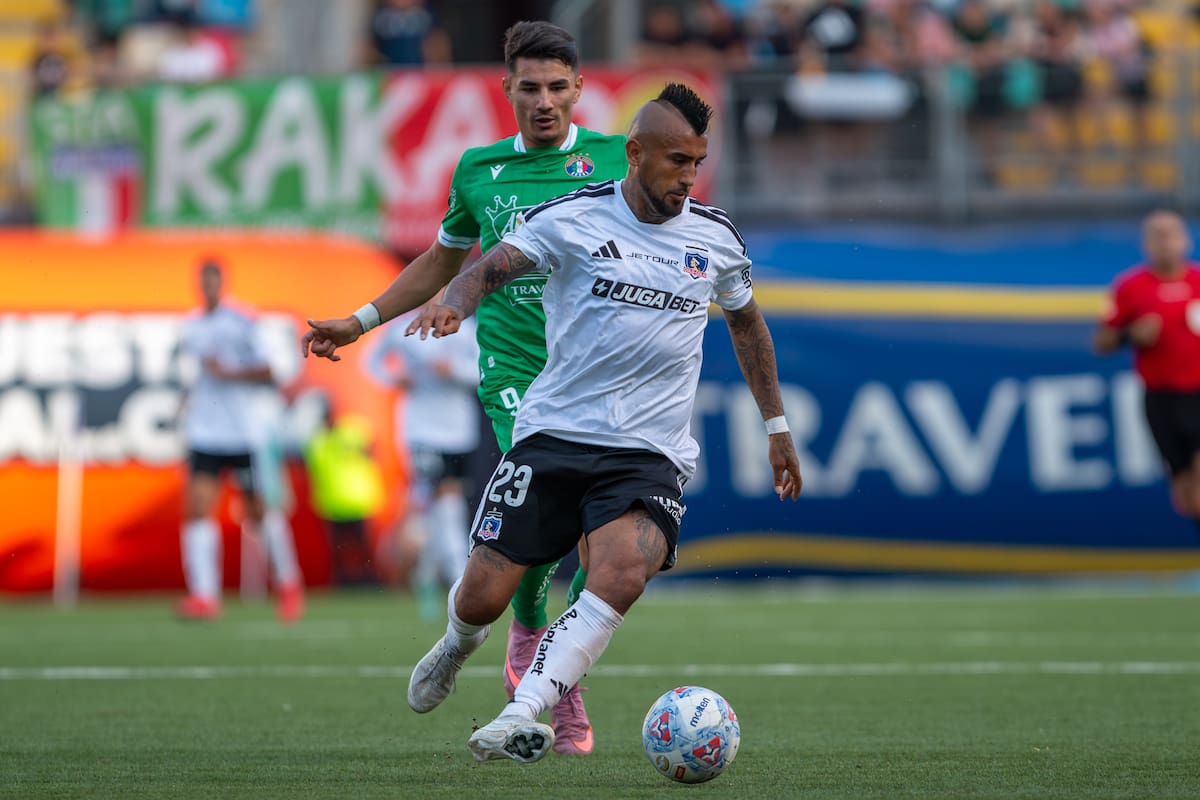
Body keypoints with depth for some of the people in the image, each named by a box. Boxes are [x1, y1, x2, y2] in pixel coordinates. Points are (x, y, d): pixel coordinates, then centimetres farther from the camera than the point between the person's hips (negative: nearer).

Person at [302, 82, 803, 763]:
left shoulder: (717, 237, 9)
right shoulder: (570, 219, -2)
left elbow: (747, 322, 25)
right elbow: (487, 271, -6)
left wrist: (777, 426, 28)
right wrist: (452, 305, -29)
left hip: (652, 454, 1)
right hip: (553, 433, -1)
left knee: (622, 576, -29)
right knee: (482, 597, -4)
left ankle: (516, 720, -31)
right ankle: (460, 645, 36)